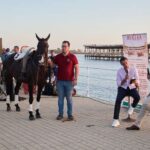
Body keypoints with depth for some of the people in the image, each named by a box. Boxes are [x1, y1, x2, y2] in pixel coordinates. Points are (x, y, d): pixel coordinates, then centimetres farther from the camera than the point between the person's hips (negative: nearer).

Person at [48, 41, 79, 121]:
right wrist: (49, 61, -13)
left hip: (69, 81, -3)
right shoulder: (58, 57, 4)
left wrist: (75, 79, -11)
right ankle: (60, 114, 18)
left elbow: (76, 68, -4)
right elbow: (52, 65, 9)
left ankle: (70, 114, 15)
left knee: (69, 98, 5)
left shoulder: (72, 57, -4)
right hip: (60, 81, 3)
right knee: (60, 98, 8)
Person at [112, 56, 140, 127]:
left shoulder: (134, 69, -8)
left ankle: (132, 107, 3)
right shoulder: (119, 71, -7)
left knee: (137, 97, -34)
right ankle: (116, 120, -23)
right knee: (118, 100, -29)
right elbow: (118, 84, -9)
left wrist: (136, 83, -34)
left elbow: (137, 81, -9)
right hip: (123, 88, 0)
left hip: (132, 88, 0)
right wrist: (125, 79, -26)